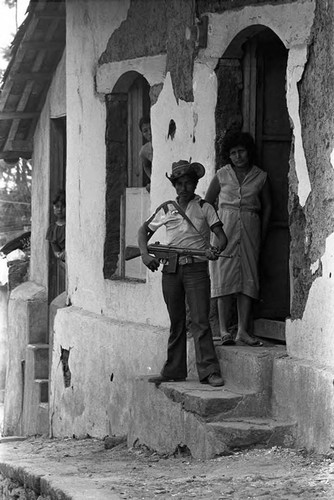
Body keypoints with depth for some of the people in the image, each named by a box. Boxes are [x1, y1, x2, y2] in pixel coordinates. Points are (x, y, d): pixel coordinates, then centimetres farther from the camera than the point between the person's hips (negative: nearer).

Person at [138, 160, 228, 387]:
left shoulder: (204, 208, 3)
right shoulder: (166, 209, 11)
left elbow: (221, 236, -3)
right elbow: (144, 231, 20)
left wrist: (217, 249, -26)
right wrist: (145, 254, 4)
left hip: (196, 269, -4)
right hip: (170, 269, 4)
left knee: (200, 321, -11)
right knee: (176, 322, 11)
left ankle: (209, 371, -14)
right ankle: (174, 371, 17)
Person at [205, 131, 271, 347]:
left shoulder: (260, 177, 7)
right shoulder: (222, 175, 5)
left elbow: (267, 206, 15)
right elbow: (208, 202, 12)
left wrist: (263, 234, 10)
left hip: (250, 228, 1)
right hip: (225, 226, -1)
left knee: (248, 277, -3)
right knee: (225, 275, -8)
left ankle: (243, 331, -2)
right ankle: (224, 330, -8)